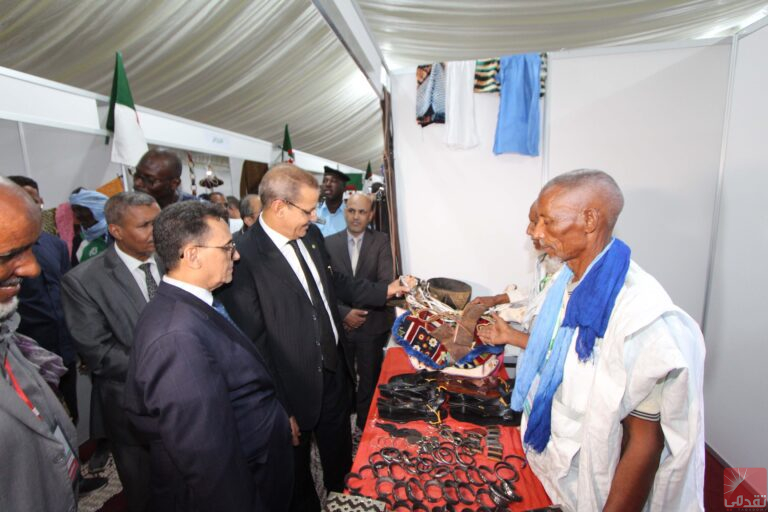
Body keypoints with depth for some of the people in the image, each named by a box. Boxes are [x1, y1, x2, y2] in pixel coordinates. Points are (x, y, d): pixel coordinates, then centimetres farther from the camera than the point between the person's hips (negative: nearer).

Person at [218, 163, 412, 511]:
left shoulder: (311, 235, -2)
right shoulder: (243, 260, -25)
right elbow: (253, 344, -21)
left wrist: (385, 291, 6)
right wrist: (280, 409, -16)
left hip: (335, 367, 7)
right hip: (295, 385, -6)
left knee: (339, 446, 30)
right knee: (296, 461, 22)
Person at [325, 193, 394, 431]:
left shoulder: (381, 241, -5)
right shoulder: (329, 243, -2)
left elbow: (386, 281, -14)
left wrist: (362, 312, -18)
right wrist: (344, 313, -16)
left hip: (372, 324, -1)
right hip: (340, 323, 1)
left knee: (370, 378, 14)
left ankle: (366, 423, 37)